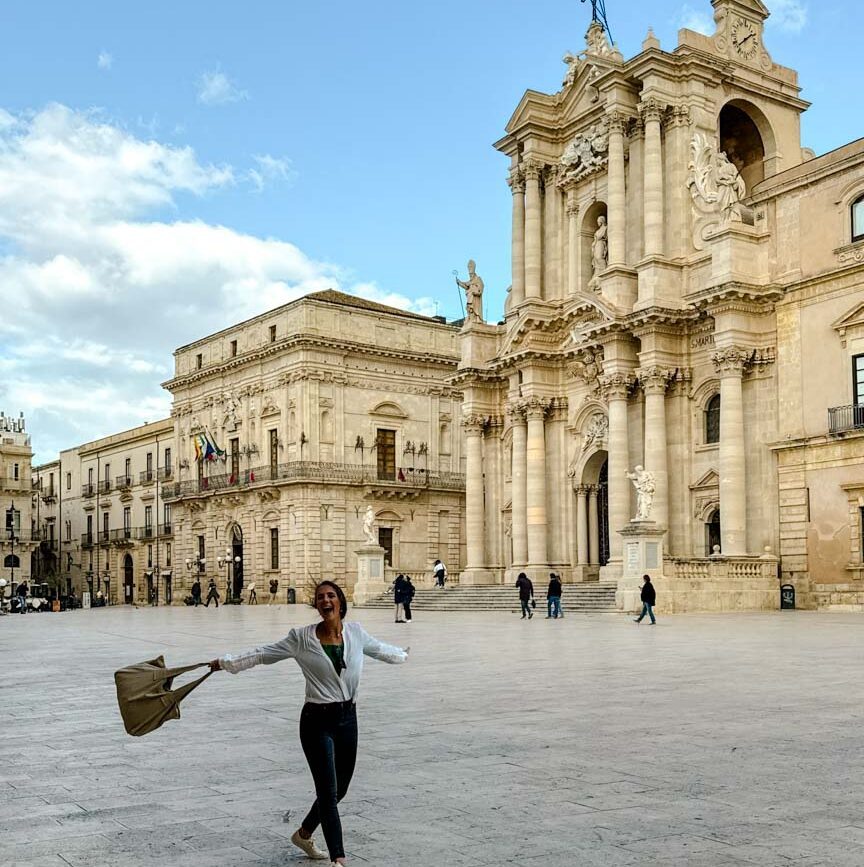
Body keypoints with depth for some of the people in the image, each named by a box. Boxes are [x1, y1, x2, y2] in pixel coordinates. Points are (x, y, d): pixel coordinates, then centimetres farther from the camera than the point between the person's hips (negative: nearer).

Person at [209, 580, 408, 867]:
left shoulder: (355, 633, 1)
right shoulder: (302, 638, -9)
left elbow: (379, 649, 21)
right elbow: (263, 654, -3)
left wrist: (403, 654, 37)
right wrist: (225, 661, -7)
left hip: (348, 718, 5)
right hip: (317, 721, -5)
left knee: (339, 790, 16)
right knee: (329, 792, -6)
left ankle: (304, 834, 41)